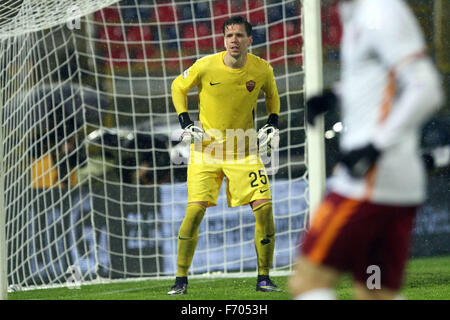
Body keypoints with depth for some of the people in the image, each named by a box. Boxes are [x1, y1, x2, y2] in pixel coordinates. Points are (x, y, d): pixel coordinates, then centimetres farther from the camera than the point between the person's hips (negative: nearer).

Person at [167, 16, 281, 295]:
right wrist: (185, 122, -4)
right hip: (206, 150, -2)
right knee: (195, 210, -13)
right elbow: (178, 87, 6)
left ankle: (263, 278, 4)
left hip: (244, 151, 2)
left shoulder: (262, 70, -7)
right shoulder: (205, 67, -13)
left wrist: (273, 125, 3)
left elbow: (272, 94, 17)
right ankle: (181, 280, 0)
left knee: (264, 208, -10)